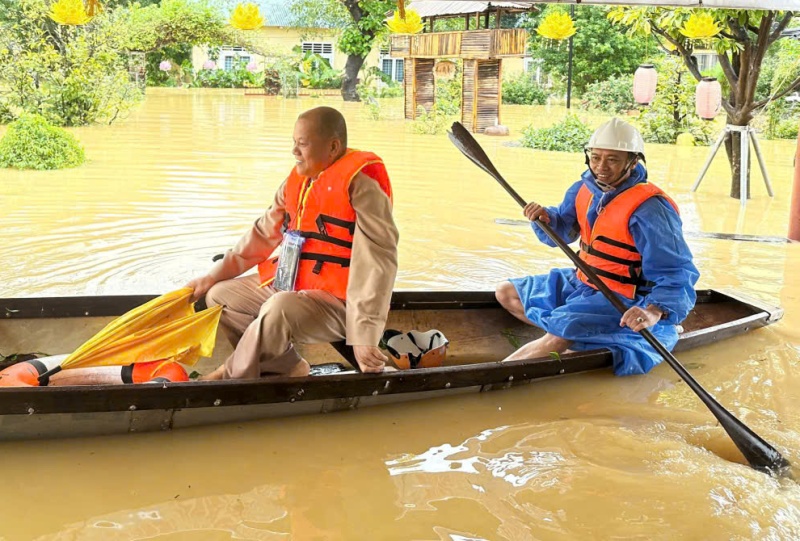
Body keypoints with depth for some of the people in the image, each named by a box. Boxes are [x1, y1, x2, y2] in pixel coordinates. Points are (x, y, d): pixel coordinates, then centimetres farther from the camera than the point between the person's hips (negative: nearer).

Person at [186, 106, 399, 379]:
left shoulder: (359, 183, -18)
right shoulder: (297, 180, 8)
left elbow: (377, 259, -24)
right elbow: (263, 234, 17)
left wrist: (364, 336, -30)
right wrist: (213, 276, 13)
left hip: (337, 301, -9)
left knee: (279, 309, -36)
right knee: (219, 296, 12)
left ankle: (232, 379, -9)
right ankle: (288, 369, 2)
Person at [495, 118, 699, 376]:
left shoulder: (649, 210, -24)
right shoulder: (585, 188, 0)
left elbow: (677, 273, -28)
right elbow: (562, 231, 12)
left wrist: (655, 310, -47)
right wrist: (545, 218, -13)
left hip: (623, 304, -9)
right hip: (581, 284, 9)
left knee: (559, 337, -32)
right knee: (507, 293, 12)